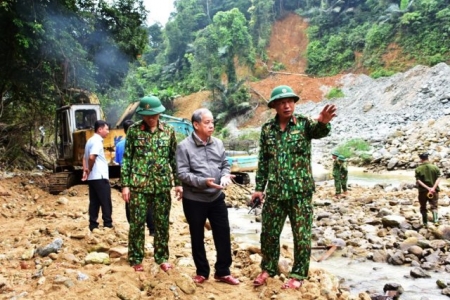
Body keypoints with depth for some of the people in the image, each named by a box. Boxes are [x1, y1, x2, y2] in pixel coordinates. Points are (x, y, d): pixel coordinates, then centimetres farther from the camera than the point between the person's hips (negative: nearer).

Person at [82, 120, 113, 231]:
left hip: (92, 177, 9)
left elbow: (85, 157, 18)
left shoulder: (90, 140, 17)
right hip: (100, 177, -9)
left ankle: (93, 225, 11)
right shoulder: (97, 141, -14)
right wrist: (90, 169, -11)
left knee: (94, 202, 10)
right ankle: (108, 225, 2)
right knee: (106, 202, -2)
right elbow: (92, 157, -27)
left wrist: (85, 170, 5)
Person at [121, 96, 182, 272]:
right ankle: (136, 259, 20)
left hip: (162, 185, 2)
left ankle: (162, 257, 24)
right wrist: (125, 184, -5)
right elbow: (127, 158, 0)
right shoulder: (134, 130, -2)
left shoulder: (168, 131, 4)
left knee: (162, 223, 9)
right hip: (139, 184, -2)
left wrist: (178, 183, 5)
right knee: (137, 223, 5)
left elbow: (174, 158, 8)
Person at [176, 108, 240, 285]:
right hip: (194, 200, -4)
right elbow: (183, 174, -15)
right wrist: (203, 182, -26)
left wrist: (225, 176, -11)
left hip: (216, 197, 4)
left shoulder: (218, 143, 4)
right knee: (197, 237, 10)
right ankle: (202, 272, 28)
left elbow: (225, 164, 11)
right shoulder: (184, 146, -11)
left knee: (223, 234, 8)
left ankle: (223, 272, 24)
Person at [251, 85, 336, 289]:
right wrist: (259, 187, 6)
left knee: (302, 235, 6)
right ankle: (269, 268, 31)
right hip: (274, 192, 3)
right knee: (269, 233, 12)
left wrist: (323, 122, -51)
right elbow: (263, 160, 9)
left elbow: (318, 131, -27)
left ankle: (299, 274, 22)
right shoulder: (267, 129, 4)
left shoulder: (304, 124, -4)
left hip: (300, 192, -3)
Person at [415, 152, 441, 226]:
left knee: (423, 207, 14)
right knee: (434, 205, 4)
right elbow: (438, 178, -10)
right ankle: (435, 219, -22)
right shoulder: (435, 167, 0)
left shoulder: (418, 169, -4)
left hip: (423, 191, 0)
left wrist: (428, 188, -17)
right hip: (434, 191, 1)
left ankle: (425, 223, 20)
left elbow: (418, 180, -13)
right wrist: (433, 188, -19)